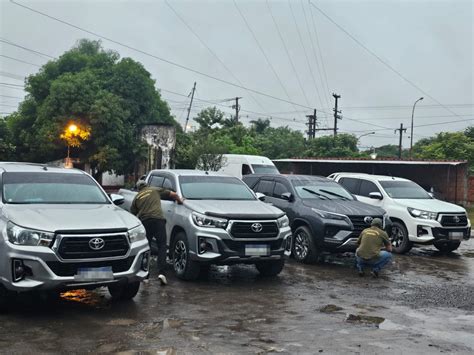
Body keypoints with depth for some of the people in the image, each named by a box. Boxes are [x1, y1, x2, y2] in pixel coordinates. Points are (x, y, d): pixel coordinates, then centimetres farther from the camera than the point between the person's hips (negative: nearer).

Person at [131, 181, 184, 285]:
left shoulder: (137, 197, 24)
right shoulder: (155, 190, 18)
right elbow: (173, 194, 16)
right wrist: (180, 200, 34)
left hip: (143, 221, 3)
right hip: (157, 219, -3)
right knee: (162, 246, -1)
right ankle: (161, 273, -15)